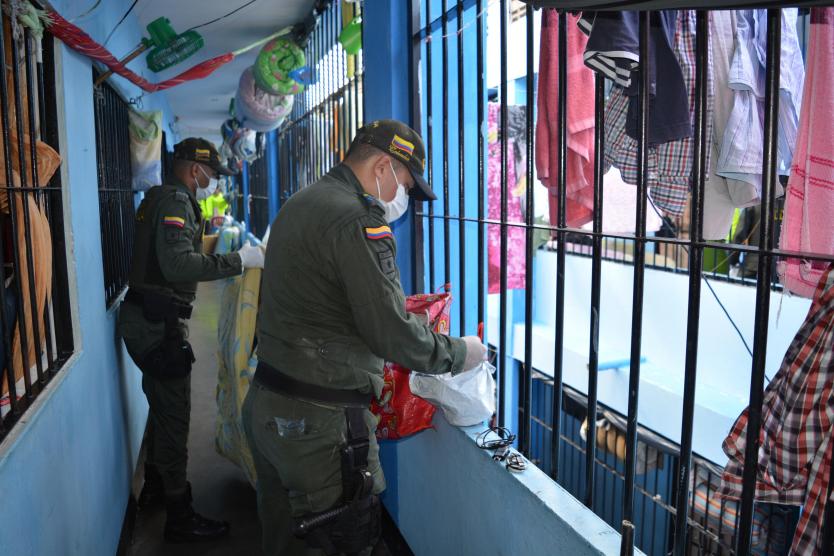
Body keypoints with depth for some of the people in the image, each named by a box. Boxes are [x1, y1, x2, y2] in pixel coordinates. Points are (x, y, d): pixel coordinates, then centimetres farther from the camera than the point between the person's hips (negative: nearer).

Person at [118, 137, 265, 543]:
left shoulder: (161, 198, 15)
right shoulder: (175, 201, -16)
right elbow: (179, 265, -29)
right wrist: (238, 260, -26)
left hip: (148, 318, 10)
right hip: (158, 322, -10)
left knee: (162, 406, 23)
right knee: (174, 414, -4)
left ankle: (155, 485, 40)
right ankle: (179, 516, 6)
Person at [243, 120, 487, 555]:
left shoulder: (298, 205, 13)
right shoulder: (358, 220, -18)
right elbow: (392, 335, -20)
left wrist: (399, 308, 18)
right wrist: (458, 354, -4)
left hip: (267, 404, 10)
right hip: (321, 421, -10)